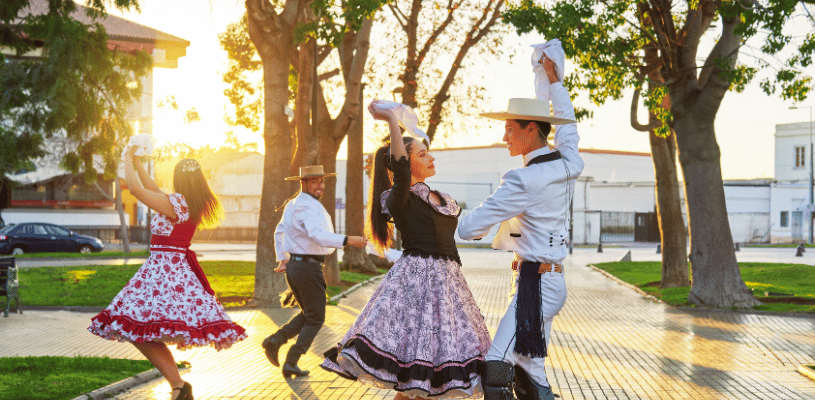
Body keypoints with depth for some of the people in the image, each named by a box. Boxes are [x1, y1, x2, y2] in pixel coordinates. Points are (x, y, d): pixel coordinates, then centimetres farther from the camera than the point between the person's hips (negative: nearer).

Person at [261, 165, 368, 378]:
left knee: (308, 313, 22)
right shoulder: (308, 206, -17)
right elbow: (317, 235, -33)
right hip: (308, 267, -9)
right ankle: (291, 363, 1)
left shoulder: (292, 204, 16)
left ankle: (275, 340, 8)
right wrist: (348, 240, -39)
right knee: (315, 319, 3)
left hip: (293, 266, 9)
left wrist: (282, 259, 31)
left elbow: (279, 232, 28)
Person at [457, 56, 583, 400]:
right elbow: (567, 124, 28)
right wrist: (553, 78, 38)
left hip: (535, 283, -9)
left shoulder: (523, 180, -18)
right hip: (553, 279, 9)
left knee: (495, 370, -17)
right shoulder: (568, 165, 5)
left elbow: (469, 228, -14)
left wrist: (468, 227, 11)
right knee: (528, 371, 14)